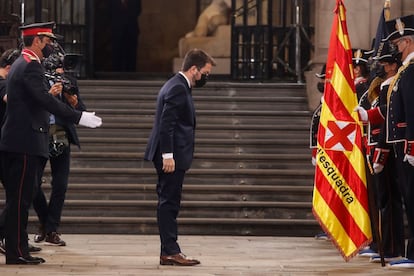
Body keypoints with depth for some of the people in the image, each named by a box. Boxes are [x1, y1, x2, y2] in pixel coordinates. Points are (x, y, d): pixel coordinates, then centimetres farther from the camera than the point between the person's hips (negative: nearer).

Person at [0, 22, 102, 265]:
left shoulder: (21, 64, 18)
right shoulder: (31, 65, -15)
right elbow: (46, 102, -26)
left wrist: (49, 93, 15)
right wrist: (80, 117, -26)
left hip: (20, 142, 10)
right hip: (25, 144, -10)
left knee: (20, 199, 11)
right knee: (20, 199, -7)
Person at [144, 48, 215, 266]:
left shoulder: (178, 86, 18)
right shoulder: (178, 88, -15)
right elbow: (167, 123, -21)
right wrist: (168, 155, -24)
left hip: (171, 156, 10)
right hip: (172, 156, -10)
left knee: (169, 204, 11)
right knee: (169, 204, -7)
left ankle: (169, 252, 14)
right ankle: (170, 252, -5)